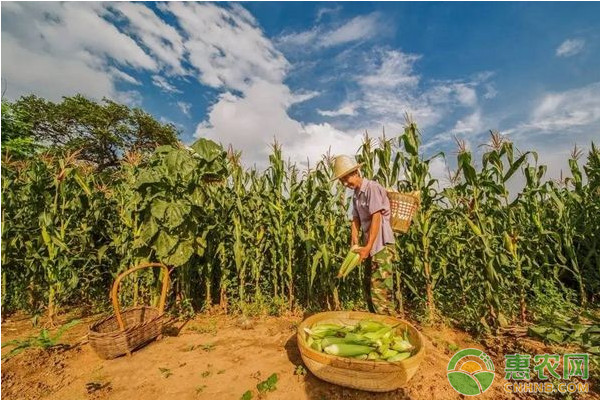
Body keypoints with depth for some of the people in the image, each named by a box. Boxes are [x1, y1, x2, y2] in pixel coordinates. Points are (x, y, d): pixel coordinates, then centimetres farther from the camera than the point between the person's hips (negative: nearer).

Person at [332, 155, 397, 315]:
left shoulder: (372, 188, -14)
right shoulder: (356, 193, 11)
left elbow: (376, 218, -19)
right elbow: (356, 218, 7)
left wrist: (368, 247, -20)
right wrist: (355, 241, -6)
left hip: (382, 246, -9)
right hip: (371, 246, 9)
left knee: (380, 290, -8)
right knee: (370, 287, 16)